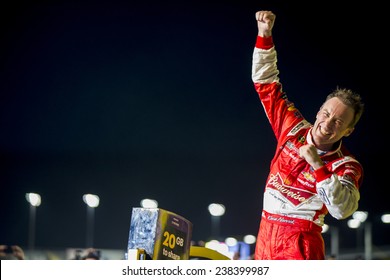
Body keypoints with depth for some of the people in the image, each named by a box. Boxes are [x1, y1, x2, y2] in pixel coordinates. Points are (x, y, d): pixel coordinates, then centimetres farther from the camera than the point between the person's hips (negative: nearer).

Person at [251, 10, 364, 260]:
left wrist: (317, 165, -24)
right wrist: (265, 34, 3)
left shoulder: (346, 166, -4)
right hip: (267, 234, 5)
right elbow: (266, 84, 13)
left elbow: (343, 209, -22)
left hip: (300, 240, -5)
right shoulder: (294, 129, 7)